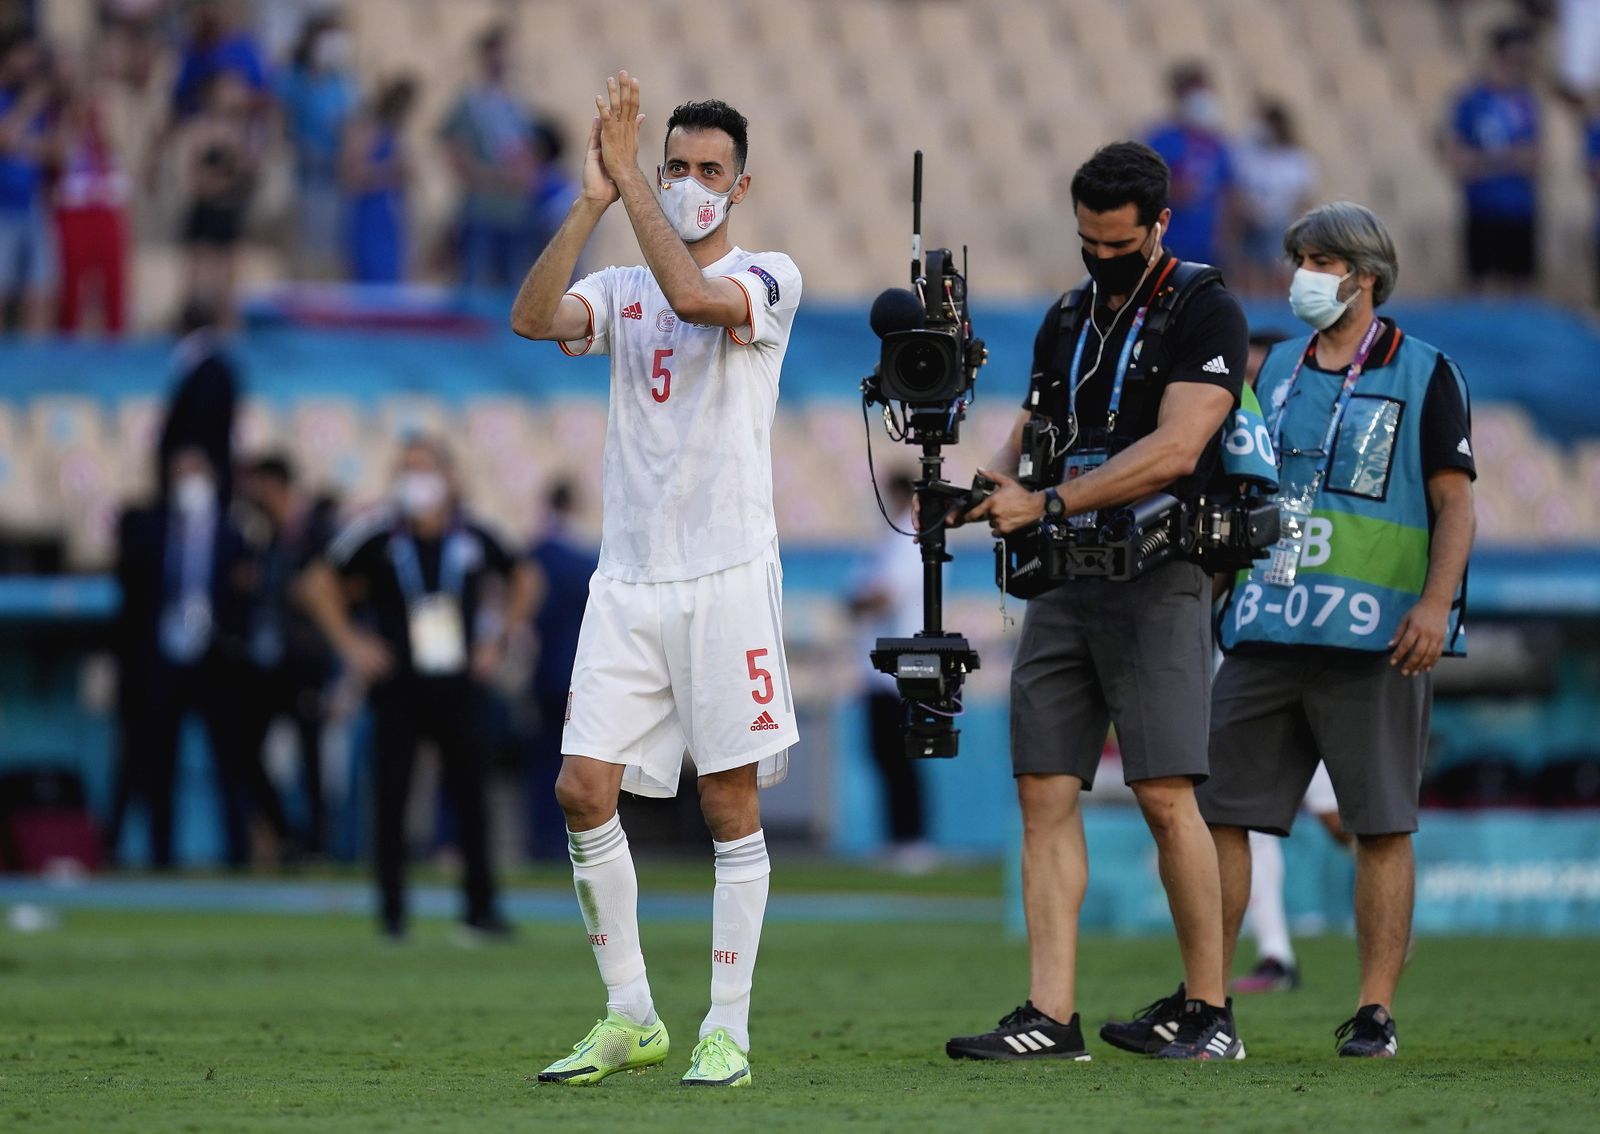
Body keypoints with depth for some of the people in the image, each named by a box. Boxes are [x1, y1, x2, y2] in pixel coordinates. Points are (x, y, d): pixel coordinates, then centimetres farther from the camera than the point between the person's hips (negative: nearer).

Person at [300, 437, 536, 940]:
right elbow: (318, 582, 4)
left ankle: (479, 907, 7)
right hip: (399, 691, -2)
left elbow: (521, 579, 19)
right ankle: (392, 912, 4)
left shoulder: (472, 537, 1)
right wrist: (349, 642, -3)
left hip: (458, 688, 2)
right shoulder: (378, 535, -5)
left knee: (470, 796, 0)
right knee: (391, 799, -3)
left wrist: (498, 638, 9)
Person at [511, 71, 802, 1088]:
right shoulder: (621, 290, 12)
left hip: (727, 576, -4)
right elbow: (533, 318, -9)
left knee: (732, 804, -1)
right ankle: (631, 1017, 9)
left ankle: (729, 1031, 5)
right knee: (585, 789, -3)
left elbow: (695, 295, -23)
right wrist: (593, 202, -15)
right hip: (629, 578, 4)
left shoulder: (768, 278, 0)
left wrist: (629, 179, -19)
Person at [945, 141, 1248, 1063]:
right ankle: (1051, 1015, -2)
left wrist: (1045, 504, -17)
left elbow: (1173, 450, -15)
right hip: (1063, 581, 7)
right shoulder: (1068, 320, 18)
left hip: (1157, 579, -7)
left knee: (1165, 796, -10)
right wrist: (993, 479, 0)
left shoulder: (1204, 313, -4)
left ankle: (1211, 1013, -3)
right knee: (1046, 794, -1)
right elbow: (1033, 437, 24)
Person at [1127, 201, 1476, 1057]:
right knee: (1217, 812, 2)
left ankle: (1375, 1010, 1)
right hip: (1268, 632, 5)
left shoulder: (1422, 375, 2)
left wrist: (1436, 601, -15)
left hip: (1372, 638, -5)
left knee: (1381, 826, -2)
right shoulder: (1279, 371, 16)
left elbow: (1454, 503, -3)